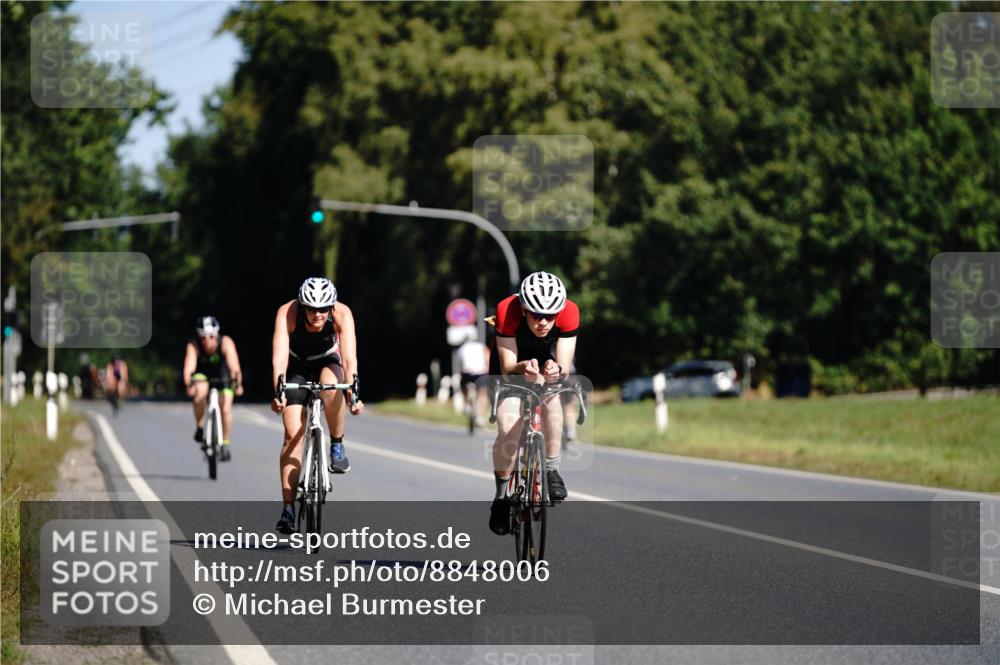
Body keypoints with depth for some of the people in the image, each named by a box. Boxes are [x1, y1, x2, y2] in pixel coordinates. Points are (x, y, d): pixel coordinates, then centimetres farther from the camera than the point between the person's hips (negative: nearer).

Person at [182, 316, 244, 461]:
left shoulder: (226, 342, -29)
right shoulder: (193, 345, -27)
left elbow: (234, 367, -40)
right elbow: (189, 368, -39)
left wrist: (238, 384, -57)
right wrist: (189, 385, -58)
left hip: (223, 378, 1)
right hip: (202, 376, 0)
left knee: (226, 408, -15)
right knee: (200, 392, -33)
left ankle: (226, 444, 6)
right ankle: (199, 427, -13)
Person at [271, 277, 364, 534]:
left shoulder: (342, 314, -29)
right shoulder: (287, 313, -31)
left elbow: (349, 357, -38)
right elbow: (279, 356, -40)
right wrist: (278, 392, -55)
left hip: (327, 361, 0)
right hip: (297, 366, 0)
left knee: (330, 386, -37)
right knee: (293, 435, -12)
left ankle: (337, 445, -12)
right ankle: (288, 509, -10)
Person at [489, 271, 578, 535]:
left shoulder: (569, 312, -32)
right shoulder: (507, 311, -35)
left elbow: (565, 366, -32)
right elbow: (507, 367, -32)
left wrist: (556, 371, -55)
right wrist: (523, 368, -54)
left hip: (548, 359, 1)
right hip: (514, 361, -1)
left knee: (552, 401, -32)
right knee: (508, 429, -19)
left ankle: (552, 471, -15)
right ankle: (501, 496, 2)